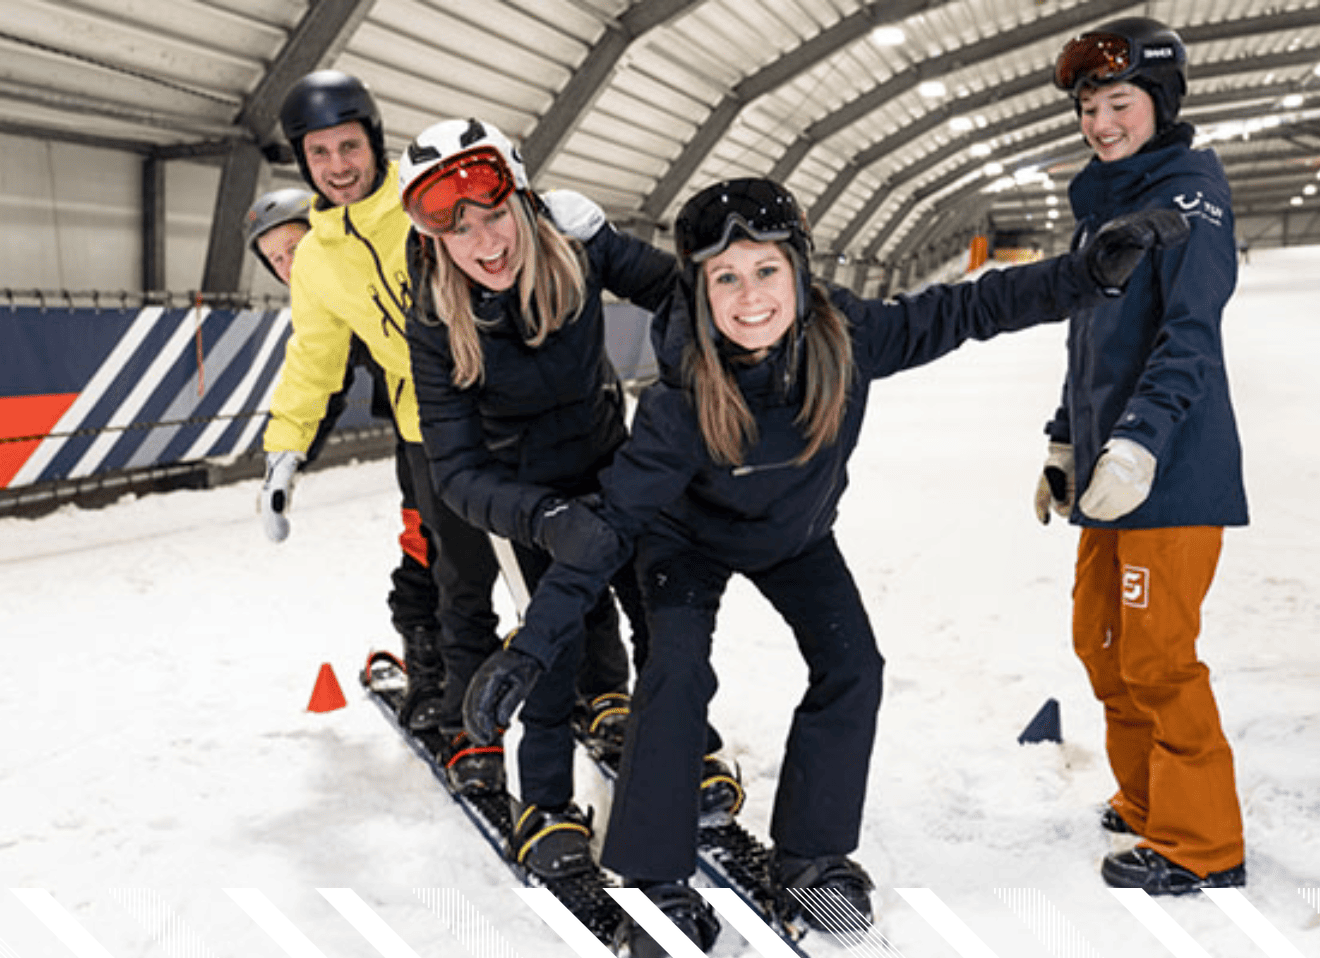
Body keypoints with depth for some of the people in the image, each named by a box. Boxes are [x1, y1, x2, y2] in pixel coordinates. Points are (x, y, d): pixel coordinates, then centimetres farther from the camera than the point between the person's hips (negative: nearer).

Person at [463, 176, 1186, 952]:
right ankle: (653, 879, -4)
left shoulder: (847, 338, -31)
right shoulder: (682, 401, -38)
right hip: (690, 539, -3)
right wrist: (533, 644, -39)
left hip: (797, 535, 4)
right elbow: (614, 522, -35)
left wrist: (1093, 271, -28)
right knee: (678, 673, -21)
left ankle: (811, 854, 14)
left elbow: (966, 311, -21)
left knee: (853, 668, -5)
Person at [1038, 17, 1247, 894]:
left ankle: (1202, 844, 11)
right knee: (1102, 640, 14)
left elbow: (1190, 333, -18)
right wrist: (1067, 442, 23)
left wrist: (1138, 443, -27)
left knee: (1157, 656, -4)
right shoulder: (1104, 205, 19)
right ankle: (1147, 801, 31)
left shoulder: (1190, 190, -6)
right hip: (1108, 468, 9)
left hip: (1171, 469, -8)